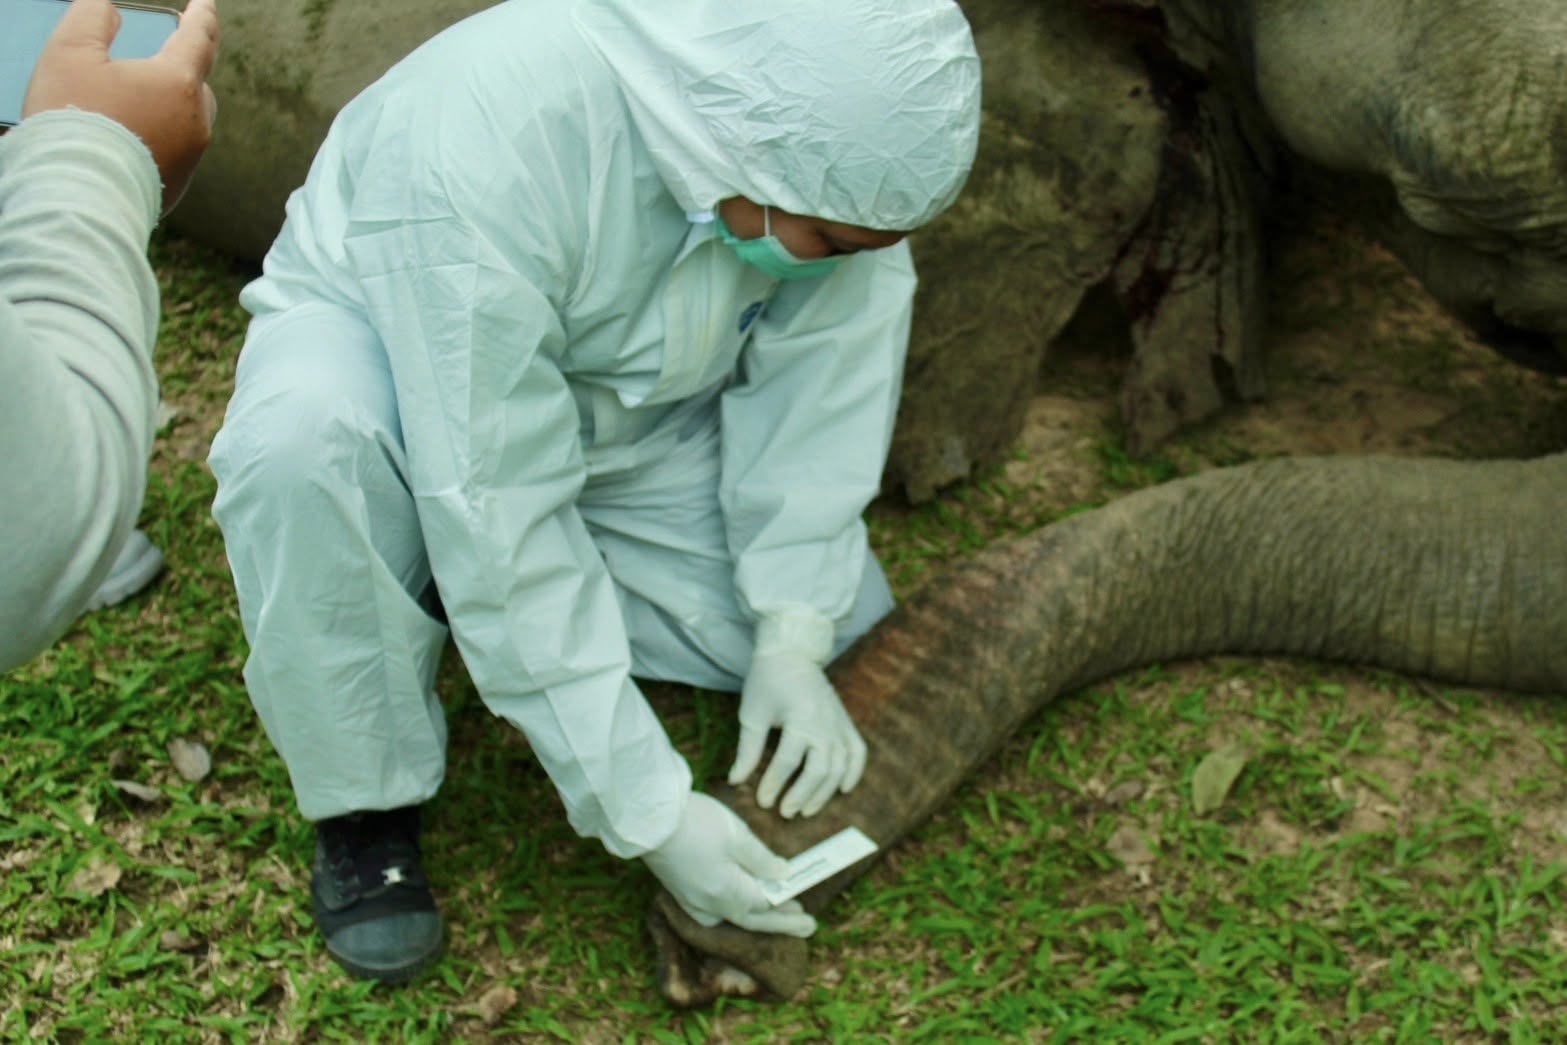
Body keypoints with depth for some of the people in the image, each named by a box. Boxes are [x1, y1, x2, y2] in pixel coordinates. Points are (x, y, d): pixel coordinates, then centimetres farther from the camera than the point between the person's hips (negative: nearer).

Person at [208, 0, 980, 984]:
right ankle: (368, 799, -15)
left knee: (844, 623, -7)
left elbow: (817, 386, -17)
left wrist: (792, 647, -23)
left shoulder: (831, 140, -27)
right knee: (301, 442, -39)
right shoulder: (485, 154, -42)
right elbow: (496, 511, -40)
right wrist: (645, 811, -38)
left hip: (628, 404, 5)